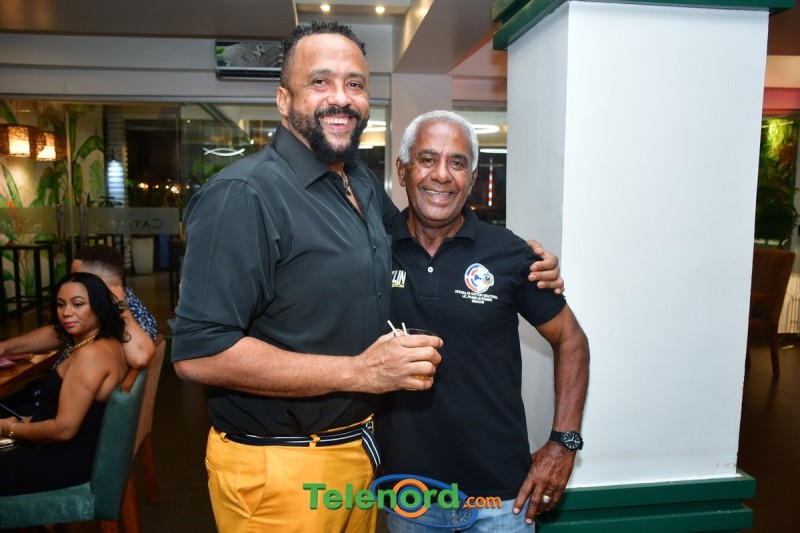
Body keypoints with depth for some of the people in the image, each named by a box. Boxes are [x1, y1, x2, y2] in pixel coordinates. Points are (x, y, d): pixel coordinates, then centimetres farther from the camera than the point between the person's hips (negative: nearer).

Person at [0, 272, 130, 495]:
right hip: (83, 447, 9)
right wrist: (30, 420, 6)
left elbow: (64, 429, -24)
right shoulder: (109, 343, 4)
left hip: (70, 459, -9)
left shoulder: (90, 354, -25)